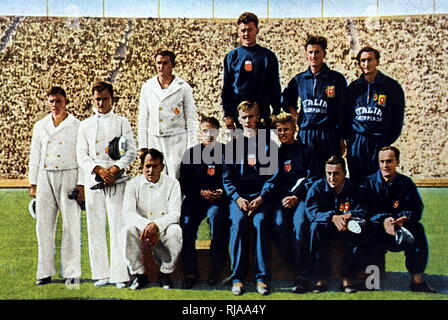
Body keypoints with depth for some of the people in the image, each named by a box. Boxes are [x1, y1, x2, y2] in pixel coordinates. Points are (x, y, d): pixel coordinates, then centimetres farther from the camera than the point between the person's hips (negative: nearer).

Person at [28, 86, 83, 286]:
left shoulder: (77, 126, 1)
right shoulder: (40, 126, 13)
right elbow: (35, 156, 14)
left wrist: (81, 184, -8)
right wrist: (33, 184, 9)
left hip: (68, 176, -3)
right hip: (45, 178, 4)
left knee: (71, 224, -3)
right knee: (43, 225, 3)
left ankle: (71, 272, 5)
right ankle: (45, 272, 11)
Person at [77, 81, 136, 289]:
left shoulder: (122, 122, 10)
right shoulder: (85, 125, 15)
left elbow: (131, 151, 3)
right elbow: (81, 155, 6)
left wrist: (115, 169, -13)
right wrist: (99, 170, -10)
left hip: (117, 180, -2)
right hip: (93, 181, 3)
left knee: (118, 226, -6)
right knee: (95, 227, 3)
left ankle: (120, 274, -3)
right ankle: (101, 274, 11)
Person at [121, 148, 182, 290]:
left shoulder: (172, 183, -2)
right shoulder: (133, 184, 1)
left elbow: (175, 214, -11)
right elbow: (128, 212, -12)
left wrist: (156, 225, -30)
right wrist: (146, 225, -31)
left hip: (163, 229, -1)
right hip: (141, 228, 1)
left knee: (175, 231, -32)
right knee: (127, 230, -30)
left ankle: (165, 273, -10)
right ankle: (139, 274, -12)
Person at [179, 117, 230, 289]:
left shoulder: (225, 153, 5)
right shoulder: (191, 154, 10)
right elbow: (184, 184, 7)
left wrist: (222, 192, -14)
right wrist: (201, 193, -8)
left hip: (218, 199, -2)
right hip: (195, 198, 2)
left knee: (215, 215, -33)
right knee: (186, 223, -25)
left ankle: (217, 268, -19)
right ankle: (190, 272, -15)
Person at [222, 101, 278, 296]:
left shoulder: (268, 144, 12)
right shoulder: (232, 145, 15)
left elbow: (273, 175, 4)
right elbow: (227, 177, 7)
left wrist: (261, 198, -11)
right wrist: (237, 198, -10)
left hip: (261, 196, -1)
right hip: (238, 196, 1)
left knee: (260, 221, -30)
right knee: (238, 221, -29)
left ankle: (262, 277, -25)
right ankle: (237, 277, -25)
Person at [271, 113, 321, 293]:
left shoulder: (304, 151, 15)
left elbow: (313, 178, 6)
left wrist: (296, 196, -8)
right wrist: (282, 198, 0)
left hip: (302, 197, -2)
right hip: (281, 198, 2)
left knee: (299, 223, -31)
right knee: (279, 224, -28)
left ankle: (303, 276, -27)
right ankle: (299, 271, -22)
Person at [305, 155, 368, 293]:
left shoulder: (353, 188, -6)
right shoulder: (318, 187, -7)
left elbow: (362, 213, -14)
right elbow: (311, 210, -21)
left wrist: (349, 216, -38)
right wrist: (333, 218, -37)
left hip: (347, 229, 0)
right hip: (326, 228, 0)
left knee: (361, 231, -30)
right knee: (315, 227, -32)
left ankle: (348, 277, -21)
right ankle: (320, 279, -30)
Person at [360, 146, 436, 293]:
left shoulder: (406, 183, 6)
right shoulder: (368, 183, 1)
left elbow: (417, 209, -1)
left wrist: (403, 219, -24)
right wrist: (383, 220, -28)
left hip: (400, 231, 2)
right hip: (377, 231, -2)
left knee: (417, 229, -27)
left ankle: (417, 279, -21)